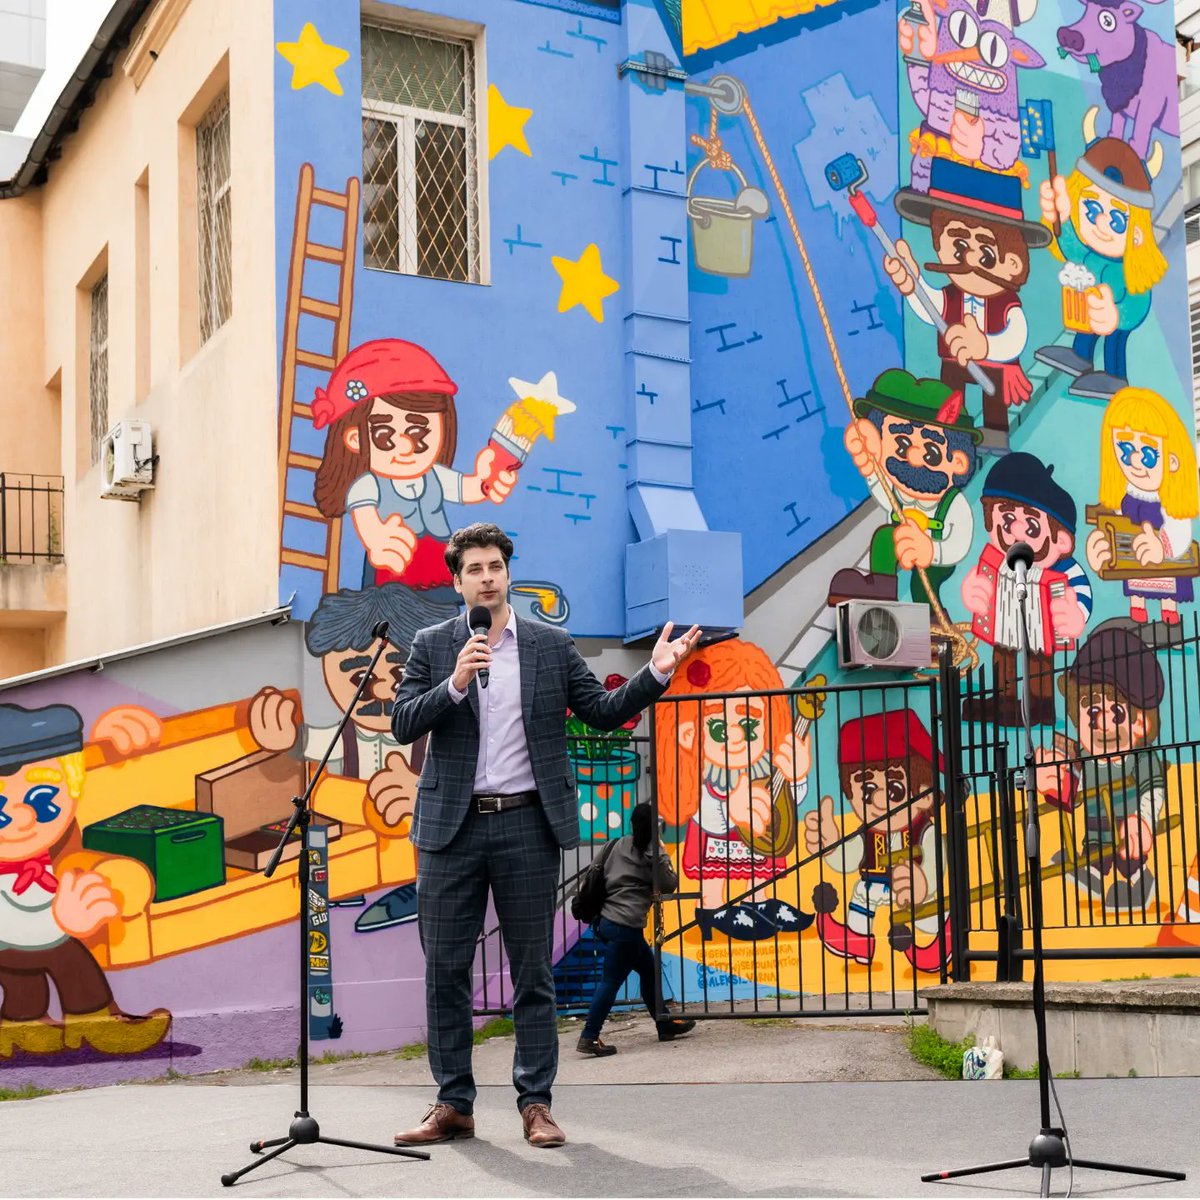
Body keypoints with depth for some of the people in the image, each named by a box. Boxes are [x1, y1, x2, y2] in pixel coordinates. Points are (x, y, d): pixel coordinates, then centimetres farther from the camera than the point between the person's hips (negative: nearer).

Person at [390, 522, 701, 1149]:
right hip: (452, 825, 1)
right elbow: (403, 725, -3)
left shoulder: (553, 645, 7)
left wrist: (655, 673, -7)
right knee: (445, 969, 4)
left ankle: (536, 1103, 12)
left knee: (532, 970, 4)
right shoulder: (431, 646, 6)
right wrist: (454, 684, -17)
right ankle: (453, 1104, 13)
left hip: (526, 823, 0)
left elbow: (603, 711, 7)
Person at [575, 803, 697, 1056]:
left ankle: (665, 1025, 29)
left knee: (650, 970, 19)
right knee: (611, 981, -5)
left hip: (606, 921, 8)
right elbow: (669, 885, 1)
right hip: (625, 926, -8)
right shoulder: (653, 853, -7)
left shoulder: (615, 846, 10)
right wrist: (665, 857, 11)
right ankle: (589, 1037, -8)